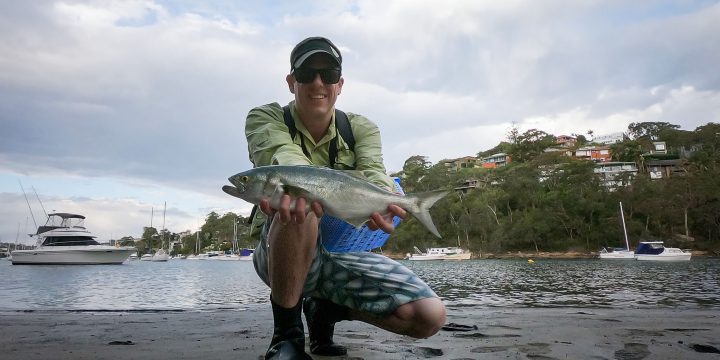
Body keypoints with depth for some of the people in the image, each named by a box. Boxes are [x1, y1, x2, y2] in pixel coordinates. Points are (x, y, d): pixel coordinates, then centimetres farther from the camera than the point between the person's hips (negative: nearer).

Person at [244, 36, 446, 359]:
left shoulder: (362, 128, 2)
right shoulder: (264, 117, -4)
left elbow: (372, 171, -19)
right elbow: (281, 154, -28)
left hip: (344, 250, 3)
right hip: (281, 254, -3)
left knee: (430, 316, -13)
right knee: (298, 208, -38)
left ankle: (326, 309, 11)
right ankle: (286, 332, -14)